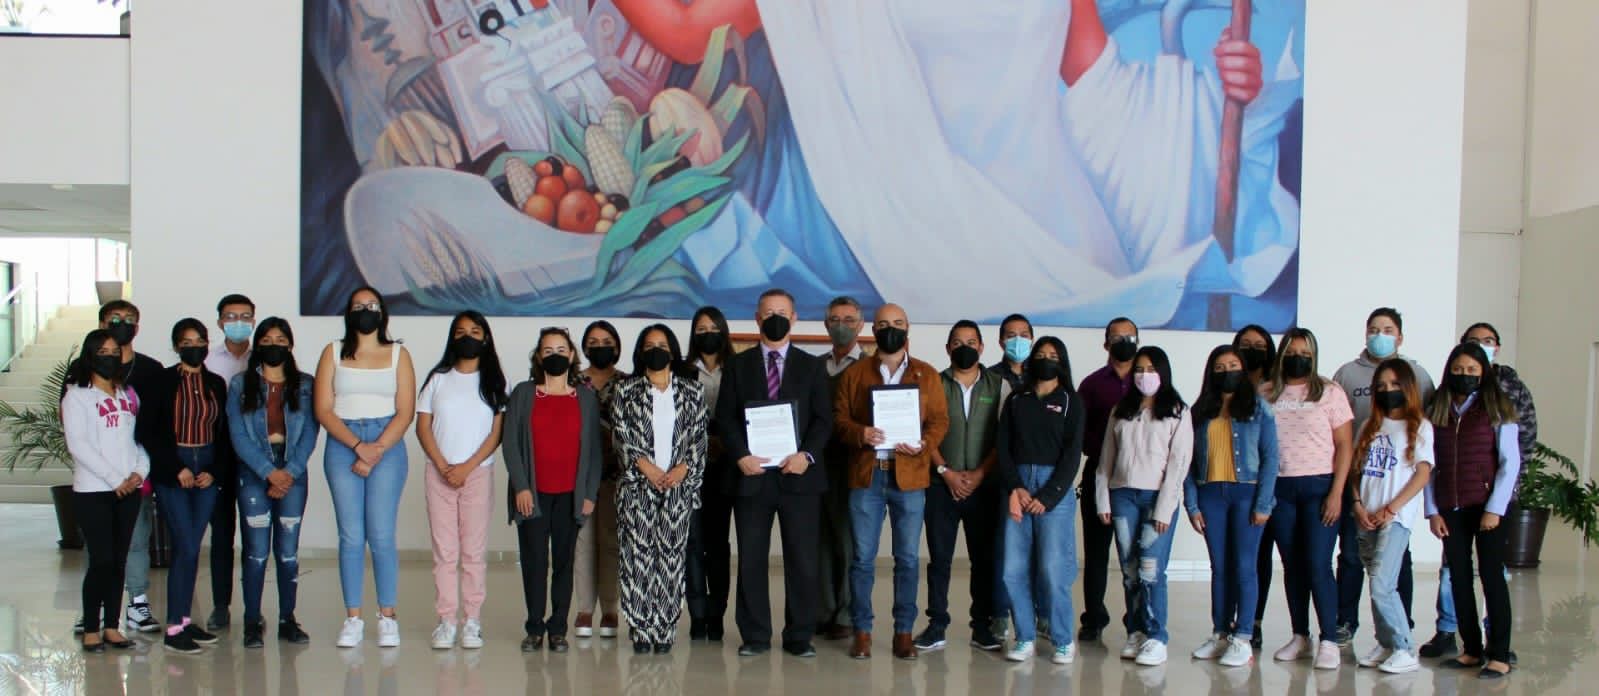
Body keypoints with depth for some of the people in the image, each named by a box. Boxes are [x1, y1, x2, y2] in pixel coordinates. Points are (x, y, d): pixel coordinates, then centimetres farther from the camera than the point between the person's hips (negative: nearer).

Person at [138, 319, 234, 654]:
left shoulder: (216, 384, 9)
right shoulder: (162, 382, -2)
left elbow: (224, 434, 10)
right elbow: (148, 431, -5)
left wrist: (214, 472, -4)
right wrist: (177, 469, -10)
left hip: (207, 472, 4)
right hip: (171, 472, -4)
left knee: (191, 547, 7)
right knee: (186, 547, -8)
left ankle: (184, 619, 15)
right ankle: (173, 628, -1)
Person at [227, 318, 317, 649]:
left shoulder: (305, 385, 9)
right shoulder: (240, 385, 6)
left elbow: (310, 432, 2)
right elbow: (238, 435, -2)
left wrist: (290, 472, -11)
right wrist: (269, 472, -11)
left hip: (293, 475, 1)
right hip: (253, 475, -1)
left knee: (288, 551, 2)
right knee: (257, 551, -4)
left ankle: (287, 621, 10)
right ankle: (252, 622, 4)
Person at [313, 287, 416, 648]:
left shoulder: (398, 354, 9)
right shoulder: (334, 353, 11)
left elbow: (405, 412, 1)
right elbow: (323, 410, 2)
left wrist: (376, 452, -10)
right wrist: (359, 447, -10)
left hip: (388, 446, -1)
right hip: (342, 446, 1)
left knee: (382, 536, -5)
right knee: (350, 536, 0)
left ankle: (387, 617, 2)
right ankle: (353, 618, 7)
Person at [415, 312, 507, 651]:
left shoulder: (493, 382, 6)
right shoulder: (438, 379, 9)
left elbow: (496, 432, 0)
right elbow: (423, 427, 6)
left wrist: (467, 467, -9)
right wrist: (443, 466, -7)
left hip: (478, 473, -1)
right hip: (439, 473, 1)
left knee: (474, 550, -1)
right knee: (444, 550, 1)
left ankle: (472, 621, 4)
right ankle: (446, 620, 5)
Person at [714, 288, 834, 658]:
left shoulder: (812, 366, 10)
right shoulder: (737, 366, 10)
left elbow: (823, 419, 3)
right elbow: (725, 418, 4)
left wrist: (806, 454, -13)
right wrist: (741, 456, -11)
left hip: (799, 475, 0)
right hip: (751, 474, 0)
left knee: (803, 560, 1)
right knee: (751, 559, 4)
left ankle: (799, 637, 11)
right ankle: (755, 636, 13)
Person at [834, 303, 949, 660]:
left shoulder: (927, 375, 9)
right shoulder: (854, 373, 9)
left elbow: (940, 420, 4)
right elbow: (838, 418, 3)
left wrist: (923, 444, -15)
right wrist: (860, 434, -17)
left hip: (909, 475, 0)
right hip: (865, 474, 0)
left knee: (907, 557, 4)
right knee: (863, 557, 2)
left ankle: (904, 631, 13)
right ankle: (862, 631, 10)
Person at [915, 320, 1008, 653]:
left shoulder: (999, 386, 7)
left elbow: (1005, 436, 2)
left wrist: (979, 473, -7)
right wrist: (946, 471, -8)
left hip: (984, 485, 0)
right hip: (941, 484, 0)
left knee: (985, 557, 3)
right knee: (939, 557, 1)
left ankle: (983, 627, 12)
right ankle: (936, 626, 7)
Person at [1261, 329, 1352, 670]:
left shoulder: (1329, 392, 2)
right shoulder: (1266, 394, 9)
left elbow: (1344, 445, -1)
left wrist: (1336, 492, -8)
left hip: (1318, 487, -3)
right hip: (1279, 488, 3)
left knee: (1318, 565, -8)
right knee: (1292, 566, 8)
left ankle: (1328, 641, 0)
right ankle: (1300, 638, 17)